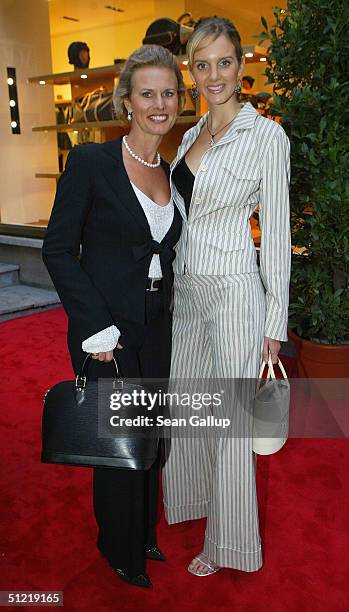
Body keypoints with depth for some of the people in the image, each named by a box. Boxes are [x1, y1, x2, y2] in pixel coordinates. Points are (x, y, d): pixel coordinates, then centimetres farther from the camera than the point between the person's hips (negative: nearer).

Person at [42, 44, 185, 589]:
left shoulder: (174, 172, 7)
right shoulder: (90, 162, -12)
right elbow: (59, 249, -12)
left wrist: (164, 309, 8)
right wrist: (97, 329, -15)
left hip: (156, 329, 6)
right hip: (107, 332, -6)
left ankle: (144, 533, 44)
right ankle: (120, 549, 36)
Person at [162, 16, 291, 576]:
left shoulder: (266, 136, -9)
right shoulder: (192, 135, 11)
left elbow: (277, 234, -10)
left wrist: (274, 324, -11)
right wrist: (173, 284, 16)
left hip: (234, 291, -7)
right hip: (186, 290, 7)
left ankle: (228, 544, 29)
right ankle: (193, 498, 46)